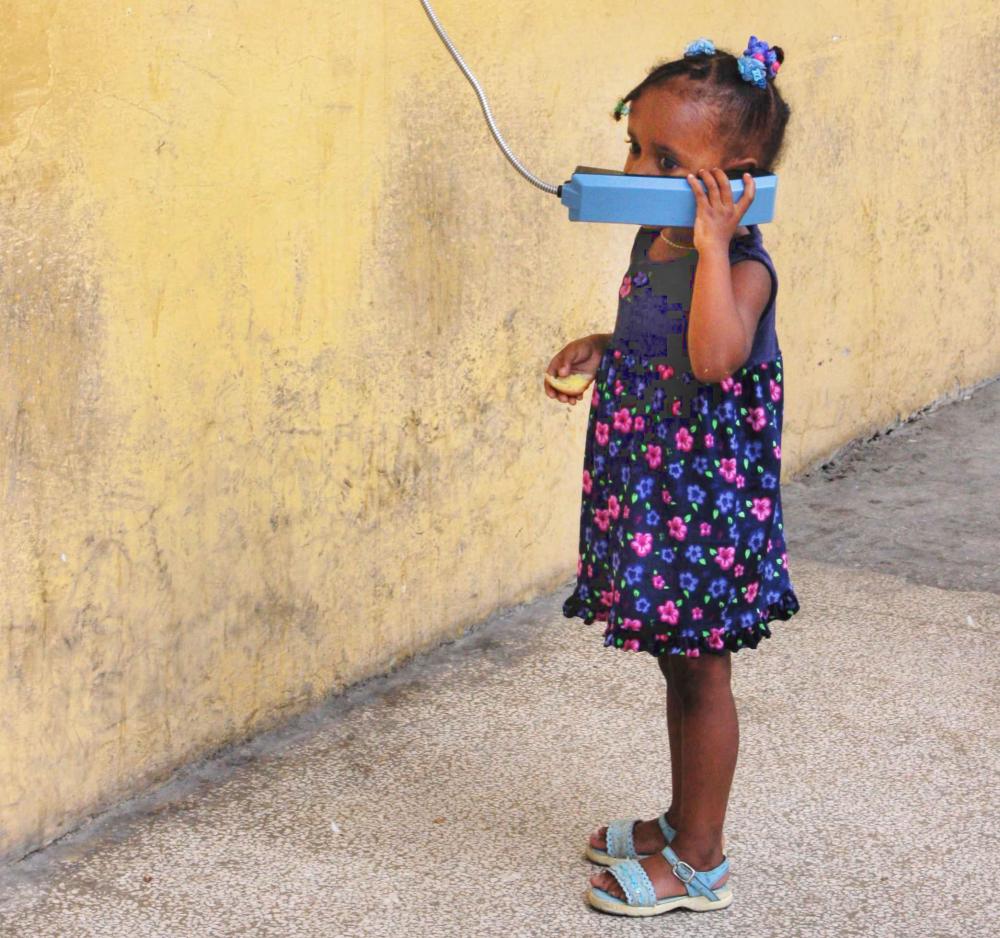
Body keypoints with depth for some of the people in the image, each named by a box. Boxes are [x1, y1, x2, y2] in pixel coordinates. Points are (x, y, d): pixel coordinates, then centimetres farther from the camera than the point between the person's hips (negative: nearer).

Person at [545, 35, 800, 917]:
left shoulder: (739, 263, -20)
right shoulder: (654, 242, 7)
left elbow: (714, 360, -39)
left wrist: (712, 246, -35)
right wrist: (601, 348, 10)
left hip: (706, 502, -9)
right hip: (648, 495, 9)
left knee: (703, 675, 3)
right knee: (679, 666, 20)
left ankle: (701, 861, 15)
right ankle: (681, 822, 36)